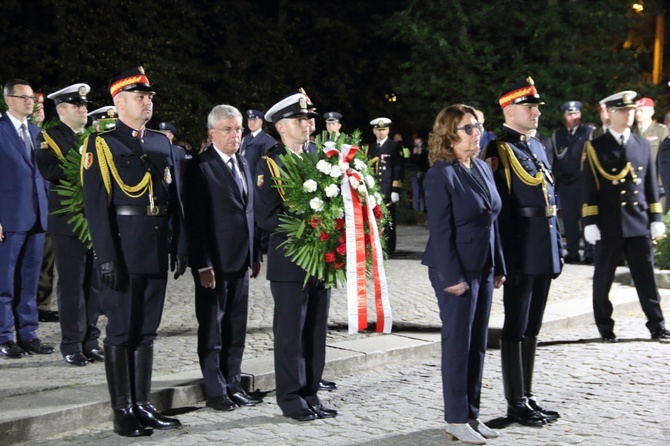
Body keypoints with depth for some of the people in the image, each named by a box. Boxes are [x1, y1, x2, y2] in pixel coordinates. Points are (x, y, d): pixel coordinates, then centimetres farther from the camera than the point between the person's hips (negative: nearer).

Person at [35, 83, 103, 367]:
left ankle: (91, 340, 16)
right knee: (71, 283, -2)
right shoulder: (49, 137, -1)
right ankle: (72, 345, 5)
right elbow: (49, 170, -18)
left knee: (94, 281, 8)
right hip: (68, 220, -5)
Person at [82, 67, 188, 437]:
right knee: (121, 332, 1)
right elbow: (96, 205, -11)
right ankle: (122, 412, 8)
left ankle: (143, 406, 18)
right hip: (122, 252, -6)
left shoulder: (162, 143, 14)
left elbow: (174, 200, 15)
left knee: (146, 331, 11)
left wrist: (179, 247, 9)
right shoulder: (102, 144, -5)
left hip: (156, 251, 6)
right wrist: (106, 257, -17)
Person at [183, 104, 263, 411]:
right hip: (214, 262, -7)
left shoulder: (243, 164, 13)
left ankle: (233, 386, 21)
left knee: (236, 328, 12)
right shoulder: (201, 167, -10)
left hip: (240, 260, 7)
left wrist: (256, 254, 13)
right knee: (212, 329, 4)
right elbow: (195, 221, -13)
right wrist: (203, 264, -16)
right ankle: (215, 391, 12)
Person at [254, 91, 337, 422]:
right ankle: (291, 399, 10)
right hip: (289, 261, -6)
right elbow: (264, 215, -13)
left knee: (316, 331, 10)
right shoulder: (269, 164, -5)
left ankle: (310, 394, 19)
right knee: (290, 332, 1)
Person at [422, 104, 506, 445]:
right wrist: (453, 277, -18)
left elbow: (491, 221, 14)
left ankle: (472, 413, 22)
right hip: (456, 270, -7)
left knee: (478, 343, 11)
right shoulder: (441, 174, -13)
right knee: (458, 342, 0)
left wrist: (498, 267, 12)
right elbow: (441, 231, -16)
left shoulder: (482, 168, 10)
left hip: (483, 268, 8)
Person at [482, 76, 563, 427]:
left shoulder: (537, 147, 16)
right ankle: (515, 404, 8)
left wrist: (558, 249, 16)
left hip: (544, 253, 8)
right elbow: (499, 209, -16)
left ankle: (527, 397, 23)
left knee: (532, 327, 14)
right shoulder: (499, 150, -11)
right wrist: (508, 259, -19)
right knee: (516, 328, 0)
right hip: (521, 254, -8)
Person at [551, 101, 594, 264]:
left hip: (584, 182, -3)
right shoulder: (557, 134, 14)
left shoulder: (589, 132, 3)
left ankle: (590, 252, 1)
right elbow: (555, 157, 14)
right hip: (564, 183, 3)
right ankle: (572, 253, 9)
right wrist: (557, 174, 3)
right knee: (569, 219, 4)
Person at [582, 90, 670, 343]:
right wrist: (590, 223, -9)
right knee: (603, 278, 5)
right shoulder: (596, 147, -1)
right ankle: (605, 328, 17)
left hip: (639, 223, 3)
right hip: (609, 224, -3)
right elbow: (590, 188, -4)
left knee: (646, 276, 5)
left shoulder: (643, 145, 11)